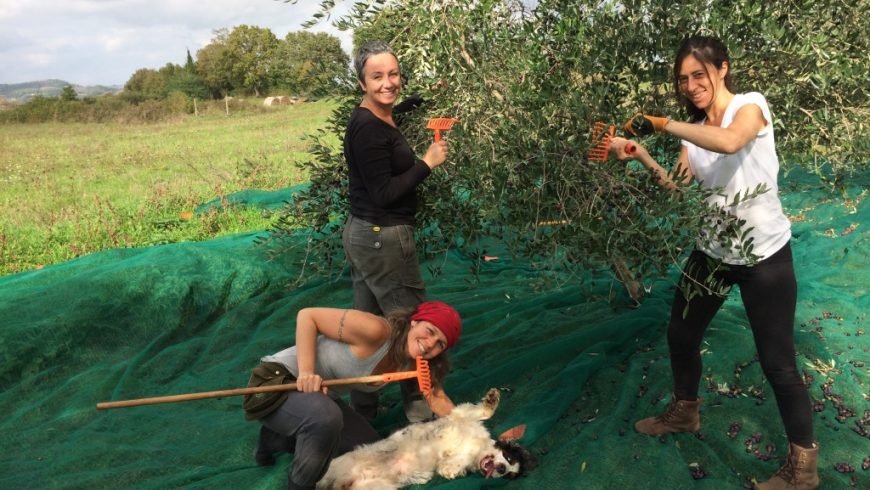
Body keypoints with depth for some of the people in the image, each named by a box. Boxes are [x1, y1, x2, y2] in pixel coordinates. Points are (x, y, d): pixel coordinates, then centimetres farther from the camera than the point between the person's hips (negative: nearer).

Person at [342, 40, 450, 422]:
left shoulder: (380, 118, 8)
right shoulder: (369, 128, -21)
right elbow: (384, 194, -23)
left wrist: (417, 101, 21)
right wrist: (427, 163, -15)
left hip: (361, 233, 10)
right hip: (384, 239, -10)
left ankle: (363, 410, 29)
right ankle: (420, 408, 20)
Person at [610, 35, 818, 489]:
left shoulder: (751, 105, -12)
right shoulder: (694, 129, 7)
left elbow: (729, 142, -35)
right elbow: (676, 185, 0)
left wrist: (663, 123, -30)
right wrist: (641, 155, -14)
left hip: (763, 254, -7)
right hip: (713, 250, 7)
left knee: (777, 361, -2)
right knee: (680, 334, 17)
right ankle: (684, 410, 42)